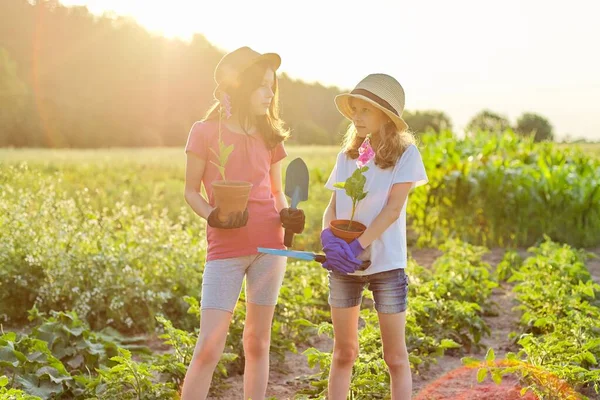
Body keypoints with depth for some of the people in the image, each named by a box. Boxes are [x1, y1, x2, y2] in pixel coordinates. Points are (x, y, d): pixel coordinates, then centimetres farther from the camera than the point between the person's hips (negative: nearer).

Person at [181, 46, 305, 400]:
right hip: (225, 250, -4)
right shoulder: (205, 132, -2)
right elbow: (191, 191, 2)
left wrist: (287, 215, -5)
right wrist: (212, 216, -17)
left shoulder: (269, 135, 9)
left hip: (270, 245, 4)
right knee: (209, 348, -7)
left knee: (258, 341, 9)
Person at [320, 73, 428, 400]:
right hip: (343, 266, 4)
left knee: (395, 356, 3)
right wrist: (328, 238, -16)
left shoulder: (405, 153, -5)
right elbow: (333, 206, 5)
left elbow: (393, 208, -13)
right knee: (343, 352, 12)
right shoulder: (347, 156, 9)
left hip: (385, 263, -4)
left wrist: (358, 246, -21)